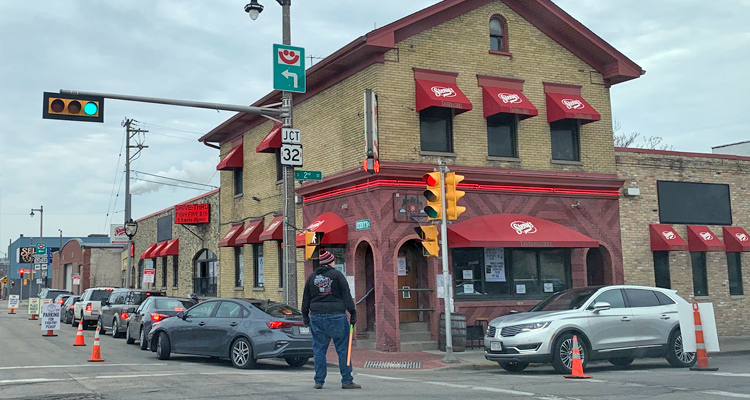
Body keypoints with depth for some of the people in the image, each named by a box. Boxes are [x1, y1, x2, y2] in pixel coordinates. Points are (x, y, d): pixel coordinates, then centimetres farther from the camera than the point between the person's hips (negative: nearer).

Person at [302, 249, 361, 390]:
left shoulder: (312, 277, 11)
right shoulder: (337, 275, 0)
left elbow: (306, 298, 13)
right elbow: (346, 296, -3)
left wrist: (305, 316, 19)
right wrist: (353, 313, 0)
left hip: (316, 316, 4)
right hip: (336, 315, -4)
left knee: (319, 350, 9)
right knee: (343, 349, 1)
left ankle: (319, 381, 9)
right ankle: (347, 381, 1)